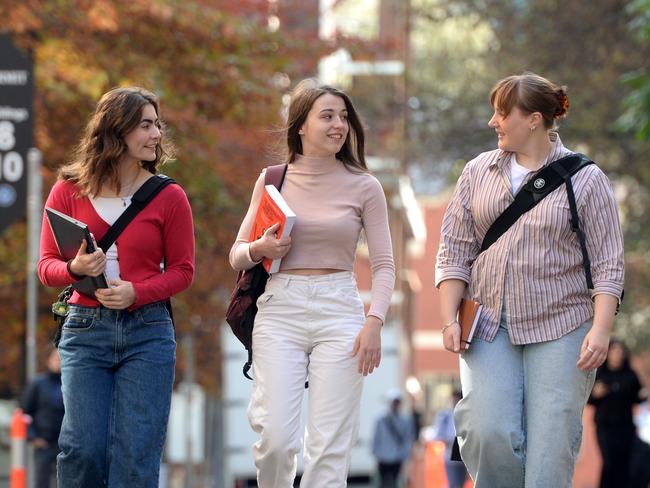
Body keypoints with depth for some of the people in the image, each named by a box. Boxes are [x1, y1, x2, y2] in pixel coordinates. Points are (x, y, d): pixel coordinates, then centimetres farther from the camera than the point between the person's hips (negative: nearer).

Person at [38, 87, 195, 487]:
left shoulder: (169, 197, 1)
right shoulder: (69, 191, 4)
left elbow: (182, 270, 4)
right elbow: (47, 265, 7)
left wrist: (136, 292, -13)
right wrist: (74, 269, -16)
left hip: (147, 331, 0)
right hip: (86, 329, 1)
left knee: (136, 454, -3)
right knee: (83, 448, -4)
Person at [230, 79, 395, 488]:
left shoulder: (363, 186, 4)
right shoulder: (272, 180, 7)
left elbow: (384, 264, 4)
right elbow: (237, 256, 13)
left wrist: (374, 322, -10)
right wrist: (258, 250, -10)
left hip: (338, 310, 0)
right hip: (280, 310, 1)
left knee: (330, 444, -5)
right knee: (275, 438, -8)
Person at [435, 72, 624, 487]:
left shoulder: (585, 179, -1)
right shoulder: (478, 173, 10)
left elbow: (608, 264, -3)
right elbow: (456, 251, 10)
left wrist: (601, 330, -14)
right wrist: (450, 319, -1)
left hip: (560, 328, -3)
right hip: (489, 326, 3)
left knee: (551, 444, -6)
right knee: (487, 431, -14)